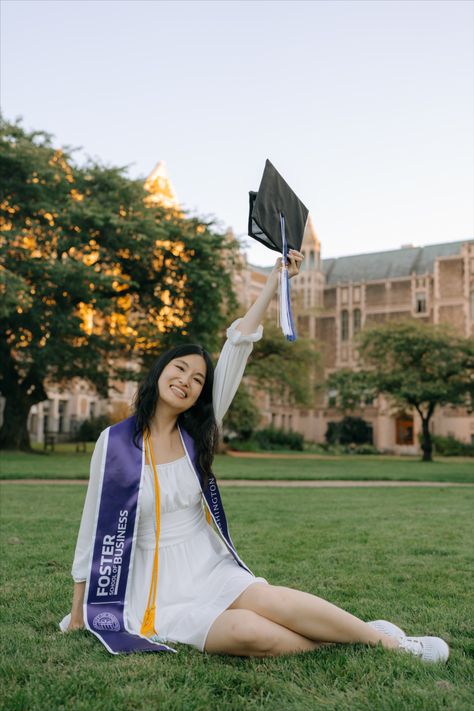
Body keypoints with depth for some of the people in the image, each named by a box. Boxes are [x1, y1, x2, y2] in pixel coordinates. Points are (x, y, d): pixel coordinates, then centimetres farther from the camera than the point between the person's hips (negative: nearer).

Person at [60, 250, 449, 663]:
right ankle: (344, 640, -12)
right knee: (252, 633, -30)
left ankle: (387, 640, -15)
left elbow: (237, 349, -3)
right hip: (160, 591, -3)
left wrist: (273, 284, -6)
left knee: (268, 599, -28)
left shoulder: (197, 434, 3)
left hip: (211, 570, 4)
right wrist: (78, 613, 5)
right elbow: (95, 525, 0)